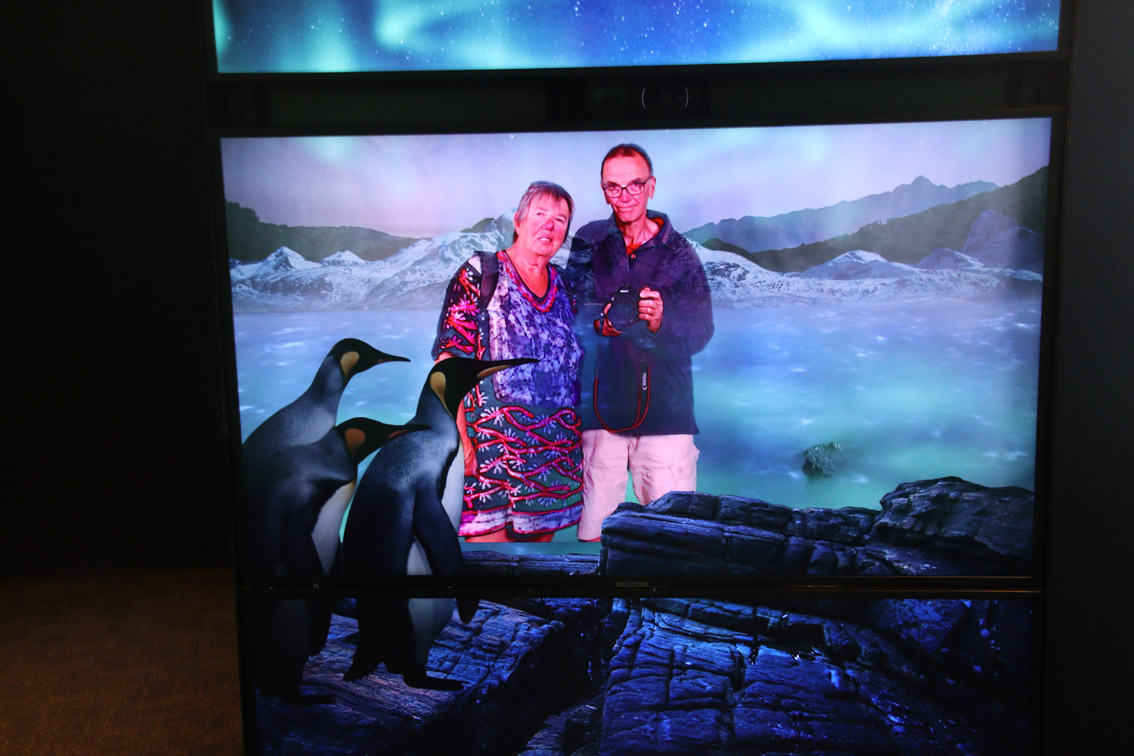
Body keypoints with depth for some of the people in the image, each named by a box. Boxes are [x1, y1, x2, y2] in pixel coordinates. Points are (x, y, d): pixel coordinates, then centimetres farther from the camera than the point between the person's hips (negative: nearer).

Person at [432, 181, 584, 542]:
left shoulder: (563, 288, 14)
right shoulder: (479, 274, -2)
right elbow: (449, 362, -11)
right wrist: (458, 442, -18)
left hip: (555, 454, 6)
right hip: (491, 450, -5)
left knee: (540, 533, 11)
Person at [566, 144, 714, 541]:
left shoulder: (678, 252, 8)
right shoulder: (588, 244, 10)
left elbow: (701, 331, 1)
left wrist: (661, 322, -19)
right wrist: (600, 323, -14)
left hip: (665, 411, 0)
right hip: (600, 409, 1)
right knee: (594, 529, 1)